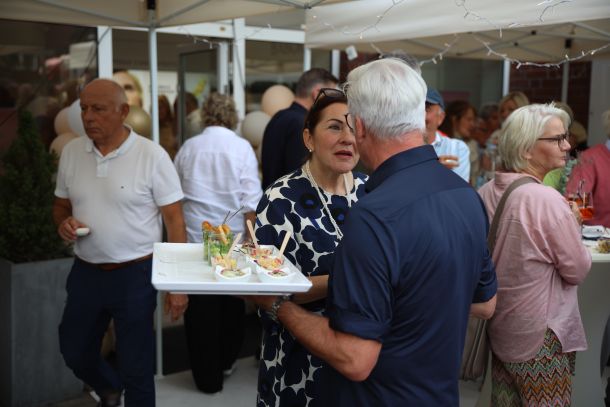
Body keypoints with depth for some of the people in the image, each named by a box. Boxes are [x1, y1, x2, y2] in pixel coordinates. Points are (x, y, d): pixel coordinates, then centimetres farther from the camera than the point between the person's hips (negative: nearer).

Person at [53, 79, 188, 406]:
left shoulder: (152, 156, -13)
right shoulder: (71, 152, 1)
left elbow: (174, 221, -10)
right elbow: (60, 205, 15)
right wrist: (63, 222, -10)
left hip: (135, 275, -5)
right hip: (84, 273, 5)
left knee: (136, 366, 8)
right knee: (73, 352, 21)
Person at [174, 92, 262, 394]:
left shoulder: (188, 148, 2)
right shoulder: (241, 147, -5)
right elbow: (251, 201, -10)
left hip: (195, 237, 1)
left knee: (200, 309, 9)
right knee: (232, 303, 19)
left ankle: (208, 377, 18)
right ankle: (226, 361, 35)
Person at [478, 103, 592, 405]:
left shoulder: (486, 193, -2)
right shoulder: (545, 199, -24)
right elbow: (578, 270, -15)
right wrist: (570, 227, 2)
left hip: (497, 327, 7)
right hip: (540, 335, -7)